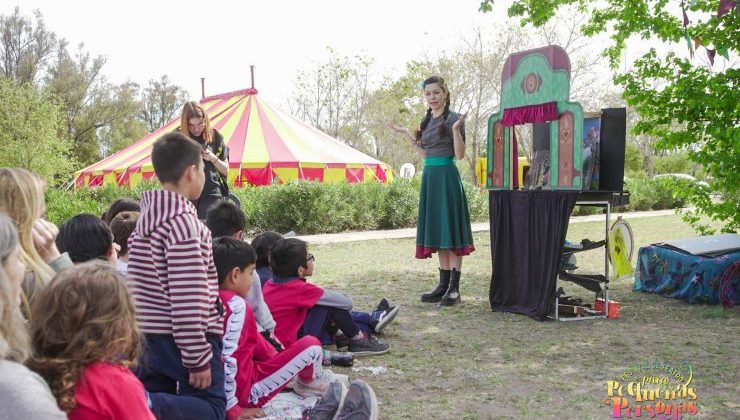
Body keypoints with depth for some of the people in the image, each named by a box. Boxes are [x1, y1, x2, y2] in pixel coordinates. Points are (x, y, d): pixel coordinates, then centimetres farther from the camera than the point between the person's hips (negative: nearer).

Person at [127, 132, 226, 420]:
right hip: (184, 337, -9)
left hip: (151, 335, 9)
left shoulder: (146, 219, 10)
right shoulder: (184, 222, -18)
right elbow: (188, 299, -22)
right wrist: (199, 358, -18)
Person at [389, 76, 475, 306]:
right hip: (429, 176, 8)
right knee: (437, 230, 10)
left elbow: (460, 154, -12)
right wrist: (407, 134, 19)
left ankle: (454, 287, -1)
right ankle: (444, 283, 17)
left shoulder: (453, 118, -7)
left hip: (447, 176, -8)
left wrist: (456, 129, -25)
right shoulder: (428, 121, 15)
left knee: (450, 228, -5)